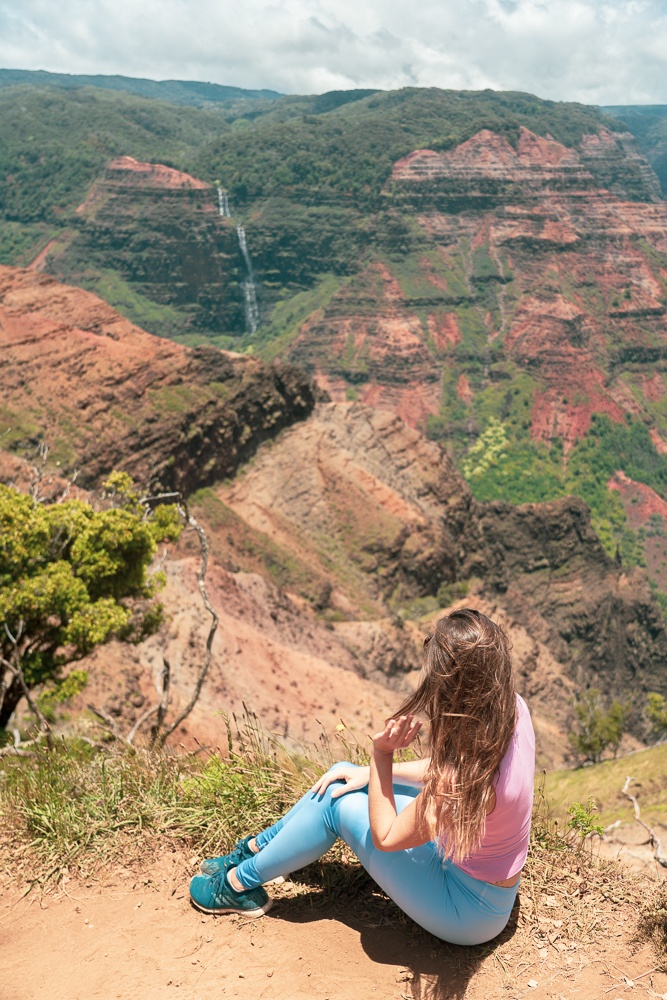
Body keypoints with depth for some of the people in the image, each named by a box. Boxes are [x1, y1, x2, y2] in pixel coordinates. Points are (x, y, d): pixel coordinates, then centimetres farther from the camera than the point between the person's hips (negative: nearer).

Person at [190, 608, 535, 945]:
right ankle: (254, 849, 26)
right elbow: (452, 765, 4)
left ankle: (241, 883, 13)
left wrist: (382, 754, -26)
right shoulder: (511, 707, -16)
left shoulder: (466, 784, -38)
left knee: (337, 802, -9)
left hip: (470, 912, -7)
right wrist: (372, 772, 1)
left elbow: (384, 837, -22)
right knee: (341, 777, 5)